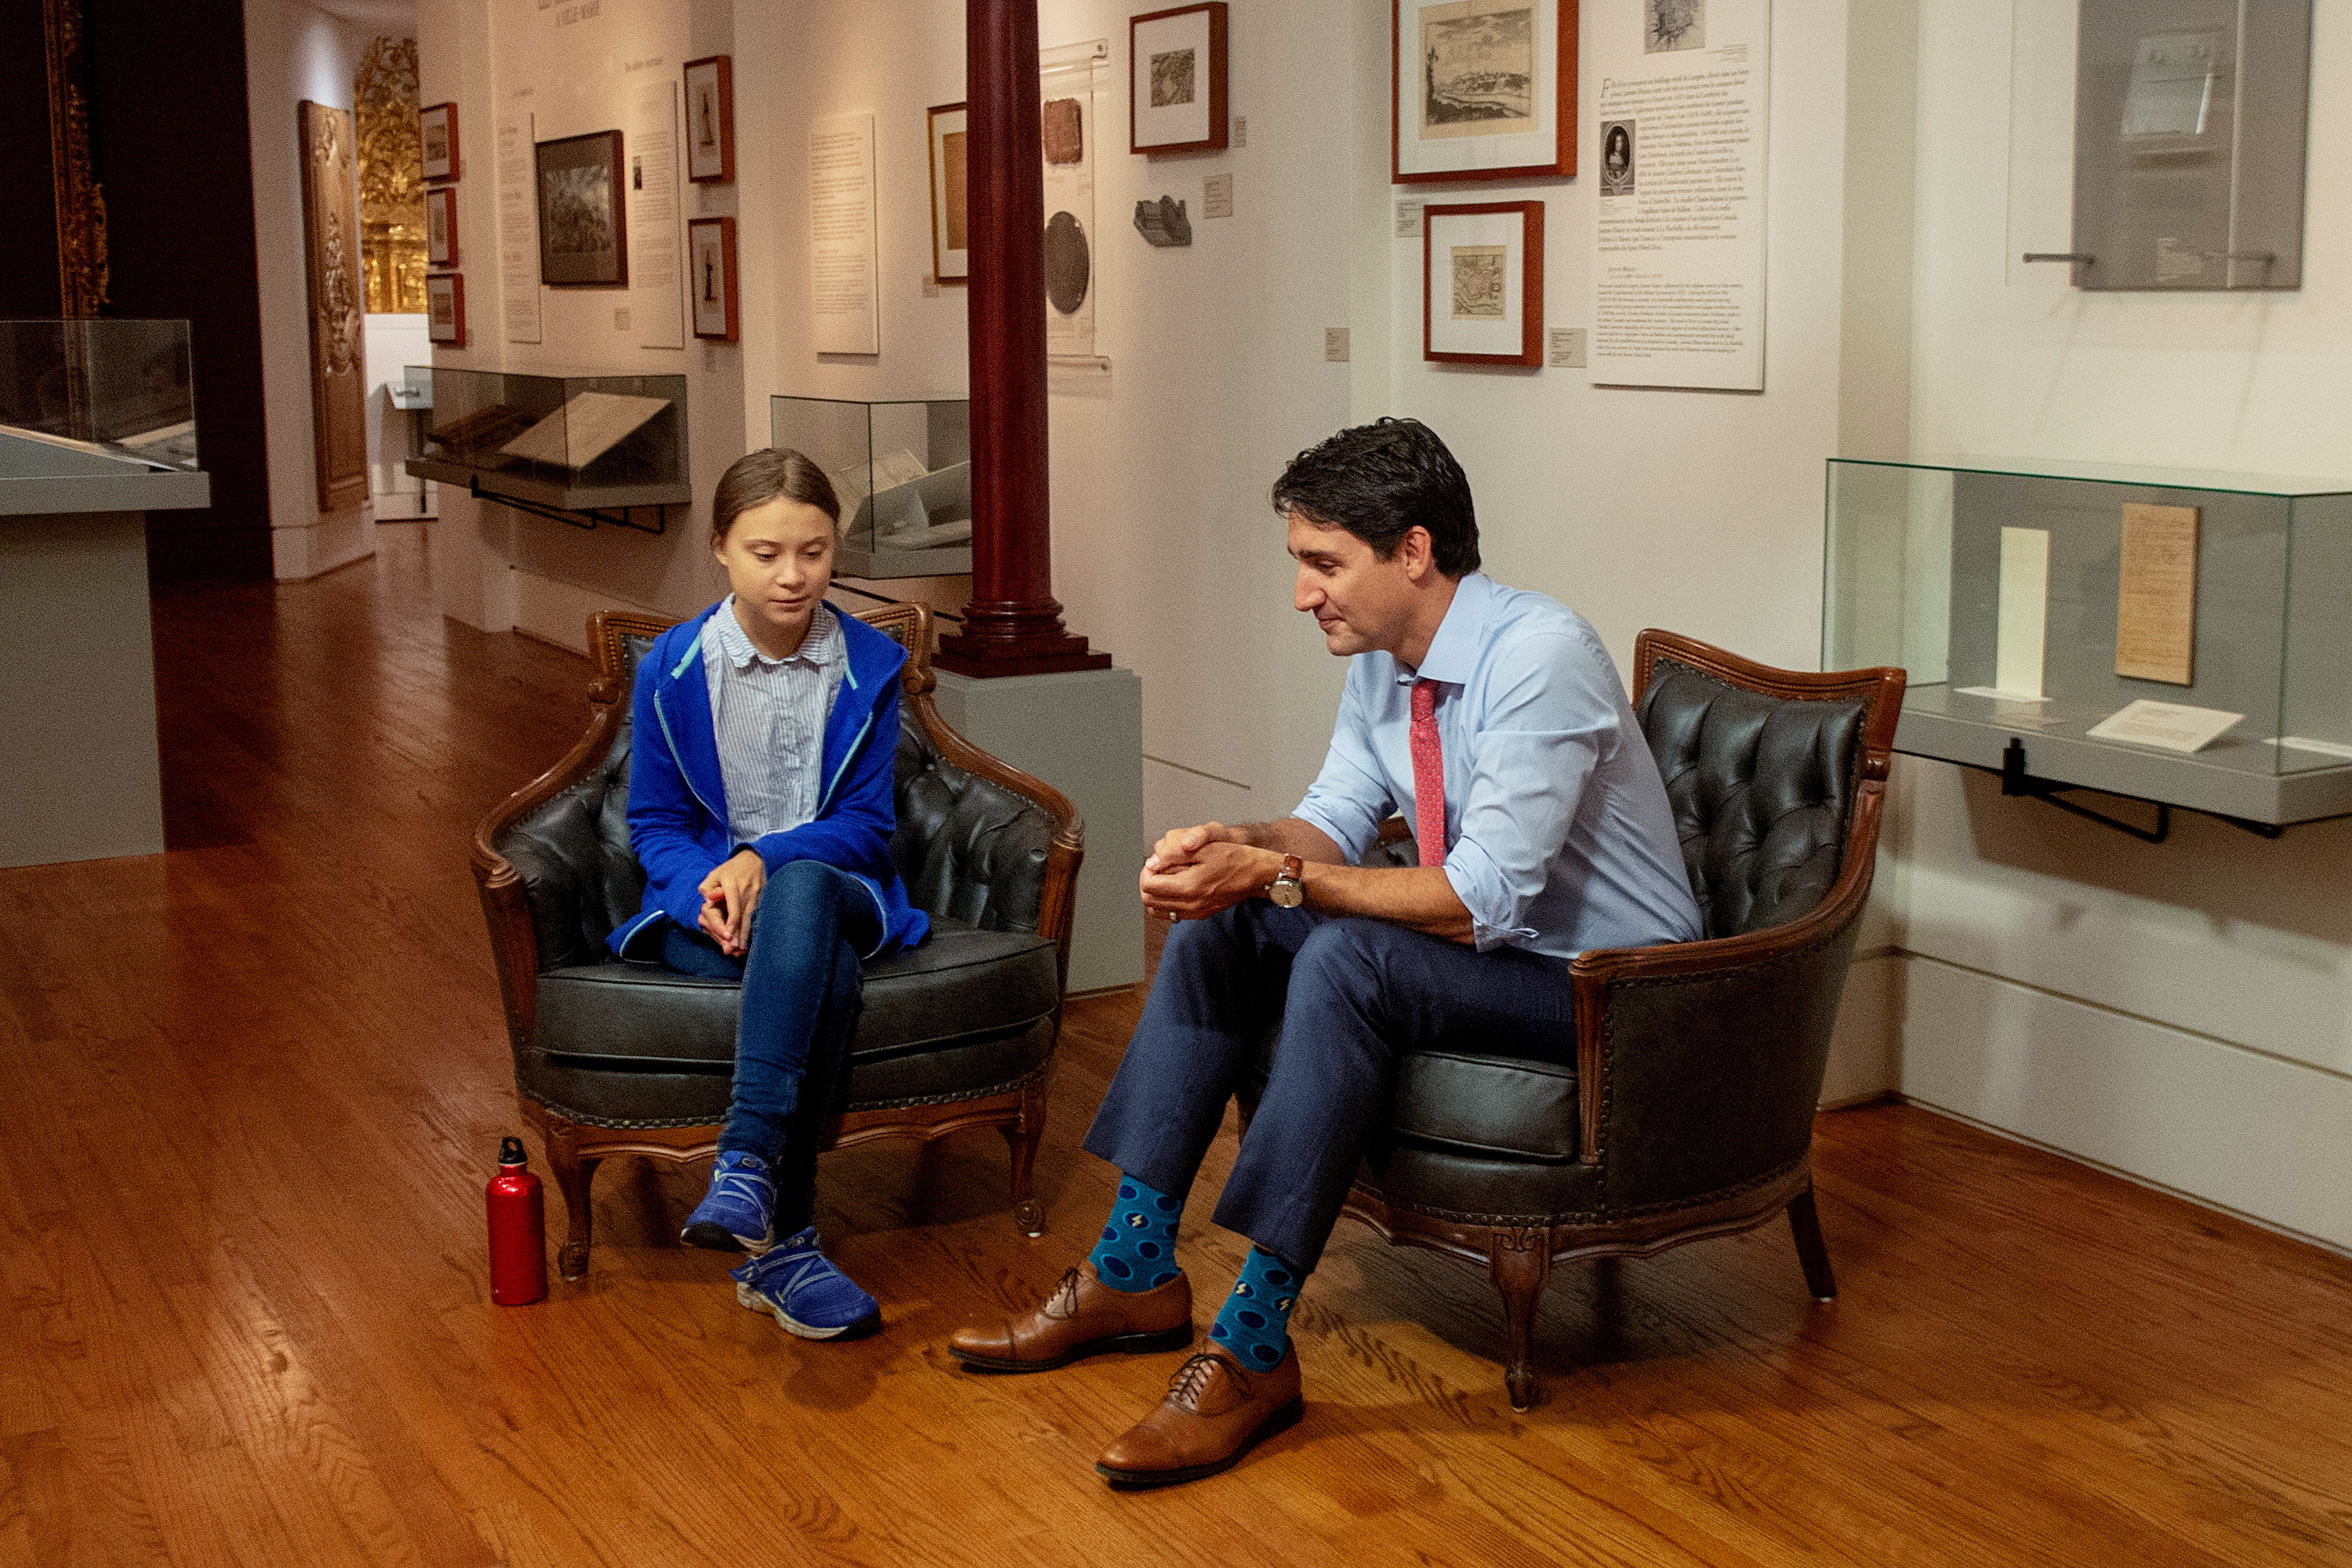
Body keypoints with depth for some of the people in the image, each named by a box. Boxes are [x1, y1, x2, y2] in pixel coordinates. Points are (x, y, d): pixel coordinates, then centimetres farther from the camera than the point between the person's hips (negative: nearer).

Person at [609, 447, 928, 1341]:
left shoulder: (870, 666, 2)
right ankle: (782, 1246, -35)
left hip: (830, 889, 1)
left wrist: (765, 857, -21)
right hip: (705, 907, 0)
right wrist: (703, 893, -19)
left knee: (798, 893, -39)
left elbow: (868, 823, -1)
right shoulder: (672, 669, 1)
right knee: (824, 978, -35)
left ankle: (746, 1167, -45)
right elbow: (654, 824, 4)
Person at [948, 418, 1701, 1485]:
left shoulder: (1540, 657, -26)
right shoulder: (1381, 658, 0)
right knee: (1217, 924, -3)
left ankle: (1253, 1347, -27)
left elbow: (1483, 902, -30)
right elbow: (1335, 821, 8)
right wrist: (1241, 845, -15)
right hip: (1487, 945, 9)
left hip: (1602, 989, -9)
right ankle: (1136, 1275, 1)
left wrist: (1279, 877, -28)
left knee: (1344, 958, -32)